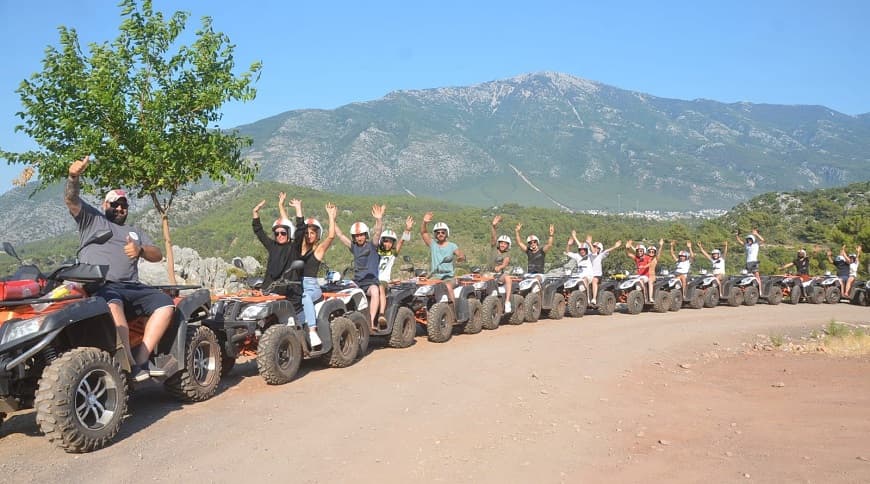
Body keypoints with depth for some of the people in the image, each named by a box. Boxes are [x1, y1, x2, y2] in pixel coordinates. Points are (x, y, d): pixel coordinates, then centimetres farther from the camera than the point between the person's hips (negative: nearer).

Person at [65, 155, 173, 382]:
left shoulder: (135, 232, 31)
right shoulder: (91, 219, 22)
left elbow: (157, 255, 17)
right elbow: (71, 199, 4)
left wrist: (140, 249, -5)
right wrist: (74, 177, -17)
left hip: (132, 287, 5)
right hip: (99, 285, -4)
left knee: (165, 303, -20)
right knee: (113, 304, -38)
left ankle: (140, 358, -24)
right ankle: (130, 365, -36)